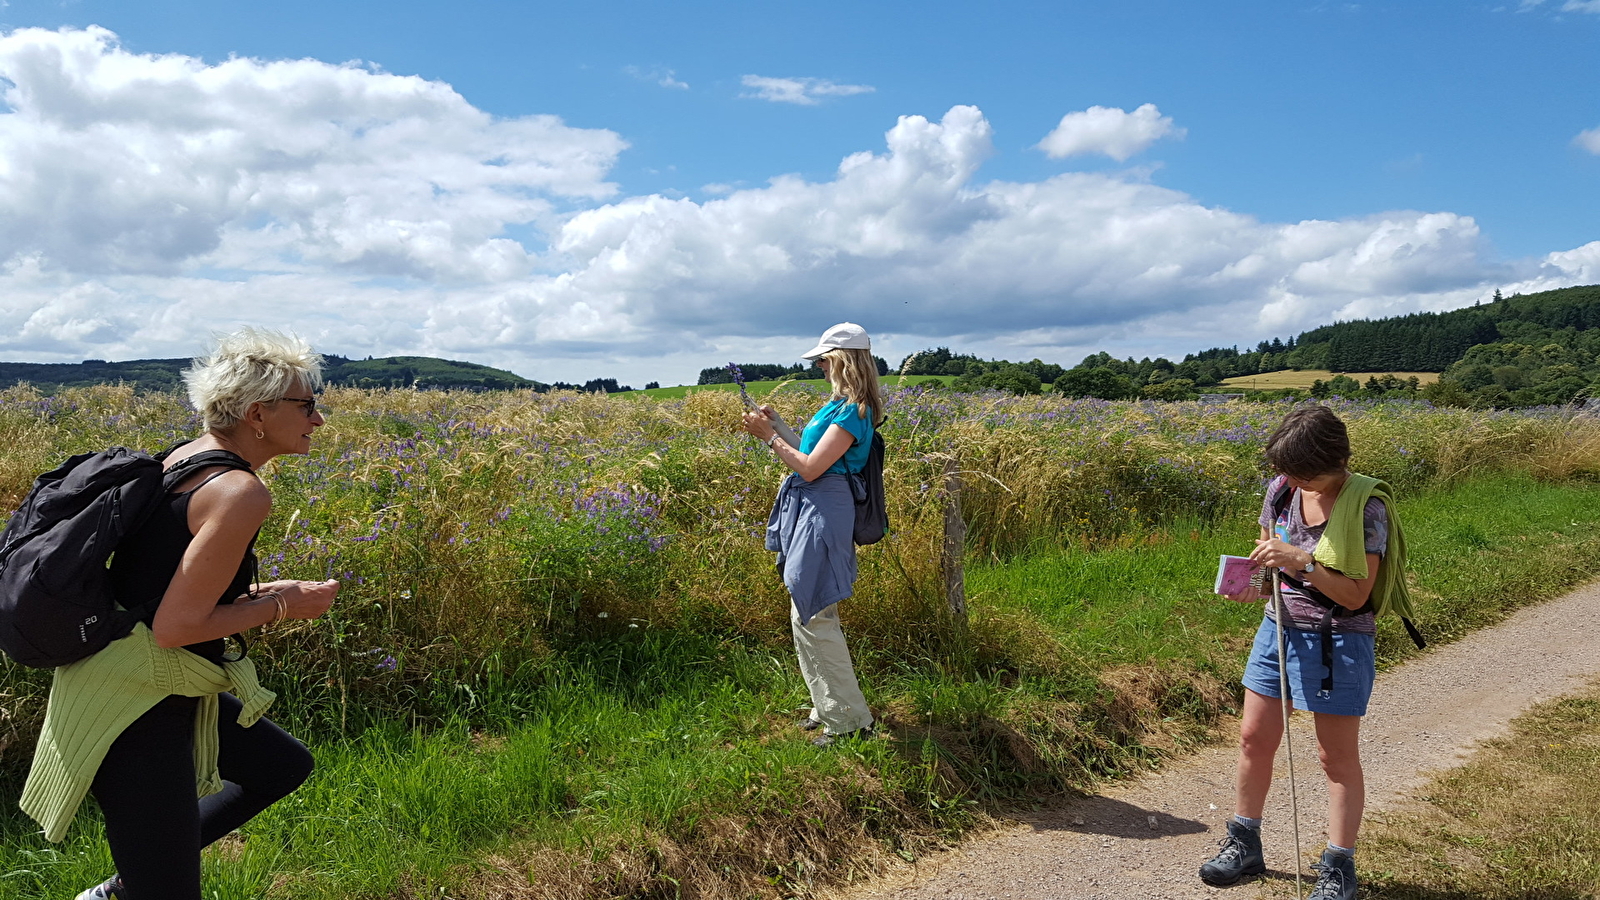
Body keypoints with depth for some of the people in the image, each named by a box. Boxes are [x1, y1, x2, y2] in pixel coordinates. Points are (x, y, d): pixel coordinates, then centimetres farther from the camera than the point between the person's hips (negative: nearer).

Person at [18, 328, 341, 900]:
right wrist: (282, 606, -10)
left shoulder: (181, 459, 6)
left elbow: (162, 583, 12)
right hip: (138, 706, -9)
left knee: (285, 766, 25)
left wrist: (262, 593, 7)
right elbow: (176, 627, -23)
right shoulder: (241, 493, -22)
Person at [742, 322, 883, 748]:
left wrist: (769, 436, -12)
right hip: (806, 510, 10)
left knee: (814, 617, -6)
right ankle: (828, 707, 29)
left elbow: (811, 468, -21)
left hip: (822, 516, -10)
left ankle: (850, 722, 4)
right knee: (807, 615, 16)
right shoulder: (839, 404, 13)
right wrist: (777, 424, 13)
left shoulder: (853, 410, -17)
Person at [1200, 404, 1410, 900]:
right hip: (1278, 629, 6)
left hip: (1338, 641, -5)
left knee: (1337, 755, 7)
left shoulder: (1366, 505, -17)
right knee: (1254, 738, 11)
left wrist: (1302, 562, -29)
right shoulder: (1282, 490, -2)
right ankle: (1243, 844, 28)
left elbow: (1356, 595, -18)